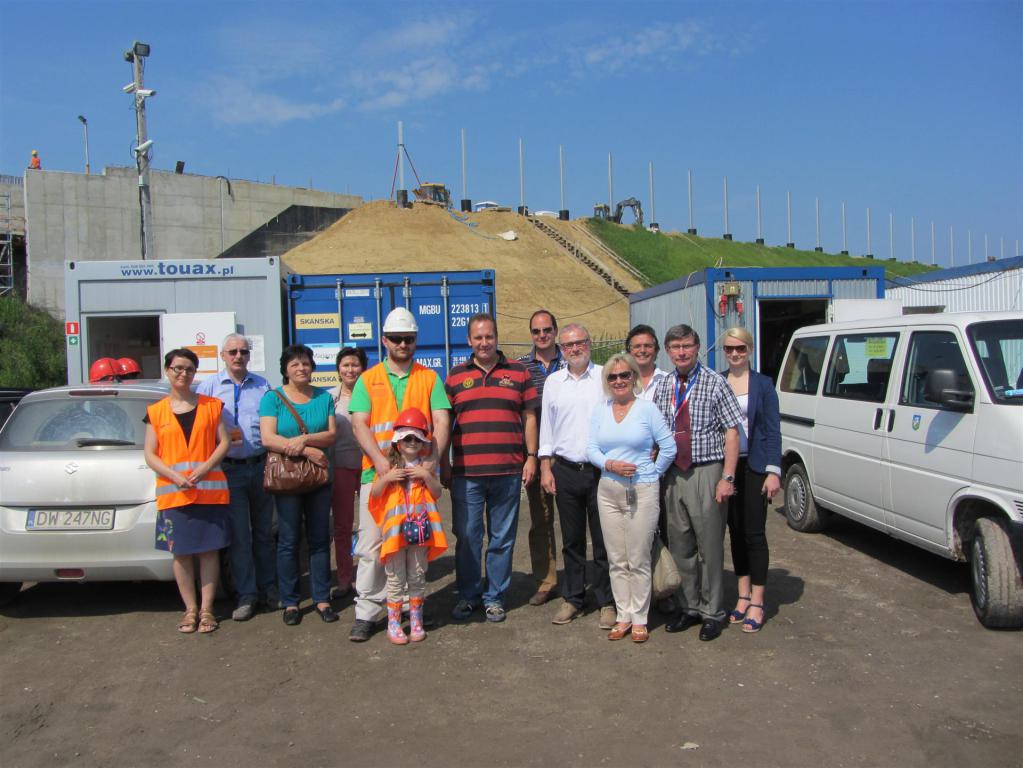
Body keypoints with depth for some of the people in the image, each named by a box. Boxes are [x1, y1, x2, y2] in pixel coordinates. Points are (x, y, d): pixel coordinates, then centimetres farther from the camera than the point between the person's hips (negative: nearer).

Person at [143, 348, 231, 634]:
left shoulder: (211, 405, 7)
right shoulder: (156, 412, 7)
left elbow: (224, 441, 3)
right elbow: (150, 455, 4)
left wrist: (203, 469, -12)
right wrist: (175, 476, -13)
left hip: (210, 490, 0)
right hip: (172, 492, 0)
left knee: (209, 550, 2)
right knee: (181, 552, 4)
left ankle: (207, 609, 11)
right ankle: (190, 609, 15)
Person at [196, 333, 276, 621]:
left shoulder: (262, 386, 9)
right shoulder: (209, 386, 3)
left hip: (260, 466, 2)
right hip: (229, 469, -2)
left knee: (263, 531, 11)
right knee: (238, 535, 1)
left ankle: (268, 587, 22)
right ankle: (246, 594, 9)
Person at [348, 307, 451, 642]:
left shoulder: (429, 378, 10)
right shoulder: (368, 380, 9)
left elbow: (441, 422, 1)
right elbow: (359, 424, -1)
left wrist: (432, 459, -14)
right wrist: (379, 459, -16)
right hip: (377, 473, -1)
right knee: (372, 545, -2)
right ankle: (367, 612, 4)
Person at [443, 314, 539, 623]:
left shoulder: (518, 372, 8)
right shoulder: (455, 376, 9)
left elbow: (529, 418, 9)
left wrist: (531, 456, 1)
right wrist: (443, 463, 6)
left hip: (508, 470, 0)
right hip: (465, 472, 0)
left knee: (502, 538, 7)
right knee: (467, 536, 5)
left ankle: (495, 597, 19)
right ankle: (467, 595, 19)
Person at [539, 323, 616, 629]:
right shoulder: (553, 382, 9)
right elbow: (546, 426, 12)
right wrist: (545, 467, 6)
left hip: (602, 469, -2)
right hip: (566, 470, 3)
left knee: (604, 539, 3)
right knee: (572, 540, 11)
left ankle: (607, 602, 13)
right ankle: (572, 599, 22)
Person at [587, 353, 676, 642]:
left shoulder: (647, 408, -3)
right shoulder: (600, 411, 8)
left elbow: (669, 447, -1)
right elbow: (591, 448, 5)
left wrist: (653, 474, 2)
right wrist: (610, 464, -11)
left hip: (642, 491, -4)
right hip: (608, 491, 4)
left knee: (638, 560, 1)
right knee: (616, 560, 8)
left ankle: (639, 619, 13)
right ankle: (623, 616, 19)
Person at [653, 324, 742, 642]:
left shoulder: (714, 383, -6)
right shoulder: (663, 386, 8)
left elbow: (732, 431, -8)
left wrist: (728, 477, -14)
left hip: (705, 473, -5)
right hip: (672, 474, 5)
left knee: (709, 546, 2)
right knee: (680, 547, 13)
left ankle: (712, 613, 16)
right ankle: (689, 608, 27)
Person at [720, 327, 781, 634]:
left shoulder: (763, 384, -1)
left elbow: (773, 430, -3)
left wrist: (773, 471, -10)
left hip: (753, 467, -3)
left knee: (754, 533, -1)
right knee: (735, 531, 10)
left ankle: (757, 602, 7)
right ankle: (743, 595, 22)